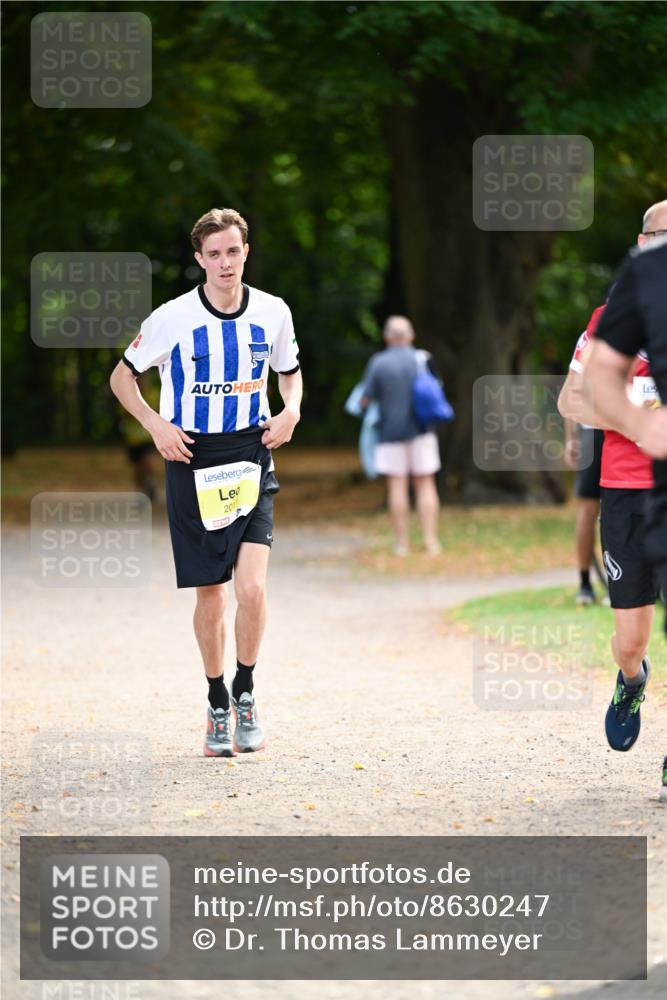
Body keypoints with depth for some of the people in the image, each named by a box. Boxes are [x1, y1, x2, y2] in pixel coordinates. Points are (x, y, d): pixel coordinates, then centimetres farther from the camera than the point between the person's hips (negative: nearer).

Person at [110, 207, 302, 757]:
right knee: (210, 596, 4)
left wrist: (291, 411, 0)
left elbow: (290, 371, 20)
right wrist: (155, 424, -8)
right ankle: (218, 705, 22)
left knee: (252, 588, -15)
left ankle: (245, 692, 6)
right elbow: (123, 376, 6)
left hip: (251, 459, 1)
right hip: (192, 462, -1)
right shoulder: (173, 318, -7)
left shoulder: (273, 313, 0)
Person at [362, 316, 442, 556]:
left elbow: (366, 399, -7)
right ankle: (431, 540, -1)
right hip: (420, 429, 2)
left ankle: (402, 543, 1)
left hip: (391, 431, -1)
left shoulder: (378, 362, -8)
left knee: (397, 486, 1)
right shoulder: (422, 360, -1)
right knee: (425, 484, 5)